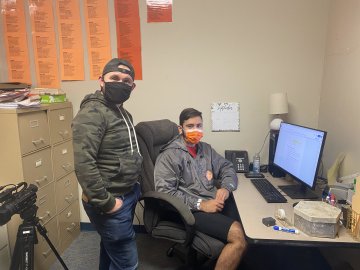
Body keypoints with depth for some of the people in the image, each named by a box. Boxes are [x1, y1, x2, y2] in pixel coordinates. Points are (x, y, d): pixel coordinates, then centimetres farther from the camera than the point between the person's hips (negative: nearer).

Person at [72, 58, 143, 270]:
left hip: (129, 194, 9)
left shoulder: (123, 113, 11)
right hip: (113, 201, -9)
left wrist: (133, 189, 12)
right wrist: (106, 202, -22)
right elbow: (84, 164, -27)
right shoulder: (92, 113, -19)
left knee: (111, 252, 25)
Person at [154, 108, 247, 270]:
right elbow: (164, 192, -13)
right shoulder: (169, 155, -5)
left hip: (216, 202, 7)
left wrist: (226, 188, -4)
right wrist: (200, 204, -16)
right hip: (192, 211, -6)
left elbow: (227, 167, 18)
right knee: (238, 236, -25)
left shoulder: (205, 148, 17)